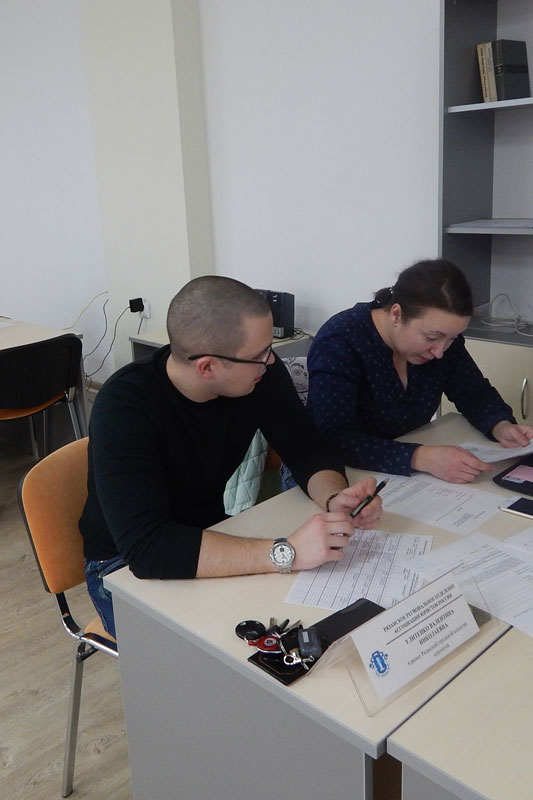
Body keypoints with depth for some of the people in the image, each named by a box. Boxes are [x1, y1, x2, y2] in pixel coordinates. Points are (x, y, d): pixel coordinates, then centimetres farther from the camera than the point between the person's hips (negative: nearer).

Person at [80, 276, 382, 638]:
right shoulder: (125, 404, -30)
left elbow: (308, 449, -3)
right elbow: (146, 547, -39)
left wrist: (335, 498, -26)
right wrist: (286, 553, -44)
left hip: (210, 536, 6)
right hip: (125, 565, -5)